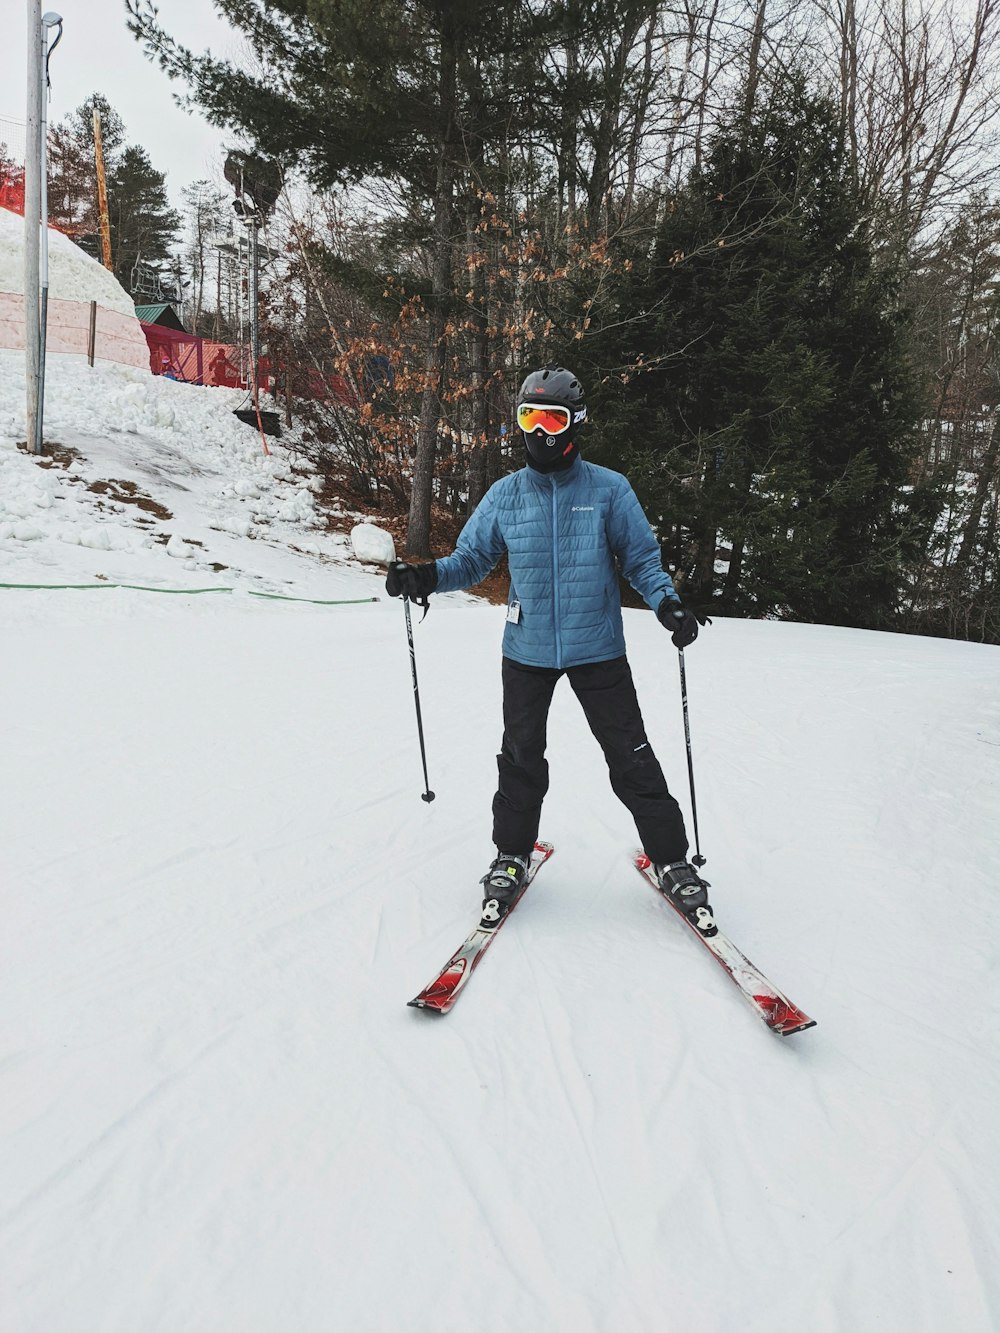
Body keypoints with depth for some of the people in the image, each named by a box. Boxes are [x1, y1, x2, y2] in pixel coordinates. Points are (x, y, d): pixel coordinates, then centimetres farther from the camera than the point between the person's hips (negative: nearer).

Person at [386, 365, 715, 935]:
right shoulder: (505, 495, 2)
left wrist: (668, 603, -18)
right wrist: (429, 577, -12)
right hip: (527, 651, 2)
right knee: (521, 760, 9)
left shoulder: (609, 489, -4)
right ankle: (512, 858, 27)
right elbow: (472, 558, 7)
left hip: (597, 649, -2)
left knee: (632, 760, 2)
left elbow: (642, 558, 0)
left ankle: (672, 861, 18)